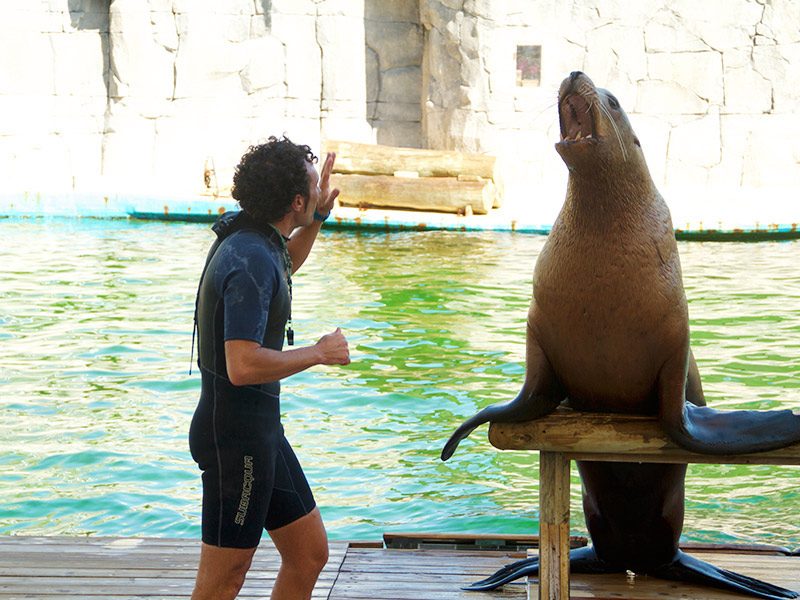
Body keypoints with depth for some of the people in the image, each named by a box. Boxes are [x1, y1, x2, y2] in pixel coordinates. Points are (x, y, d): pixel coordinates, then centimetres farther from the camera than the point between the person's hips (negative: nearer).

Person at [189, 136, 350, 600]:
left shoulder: (254, 241, 8)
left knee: (310, 552, 15)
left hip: (260, 428, 10)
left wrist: (318, 218, 21)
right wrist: (319, 353, -18)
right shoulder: (250, 258, -22)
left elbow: (285, 265, 35)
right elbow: (243, 365, -32)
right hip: (235, 434, -10)